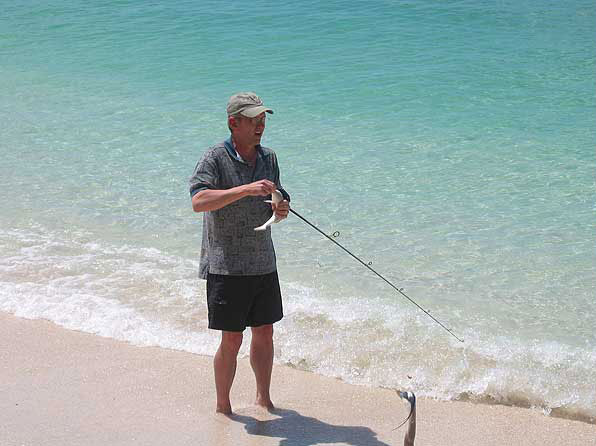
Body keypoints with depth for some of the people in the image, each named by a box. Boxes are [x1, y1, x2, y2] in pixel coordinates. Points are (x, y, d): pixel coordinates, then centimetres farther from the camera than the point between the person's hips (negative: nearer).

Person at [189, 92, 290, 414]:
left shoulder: (268, 158, 9)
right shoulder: (215, 158, -11)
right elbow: (198, 201, -26)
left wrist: (281, 209, -5)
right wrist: (246, 189, -34)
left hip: (263, 264, 6)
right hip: (227, 266, -6)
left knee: (264, 334, 12)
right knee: (231, 340, -1)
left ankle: (263, 398, 28)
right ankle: (222, 407, 14)